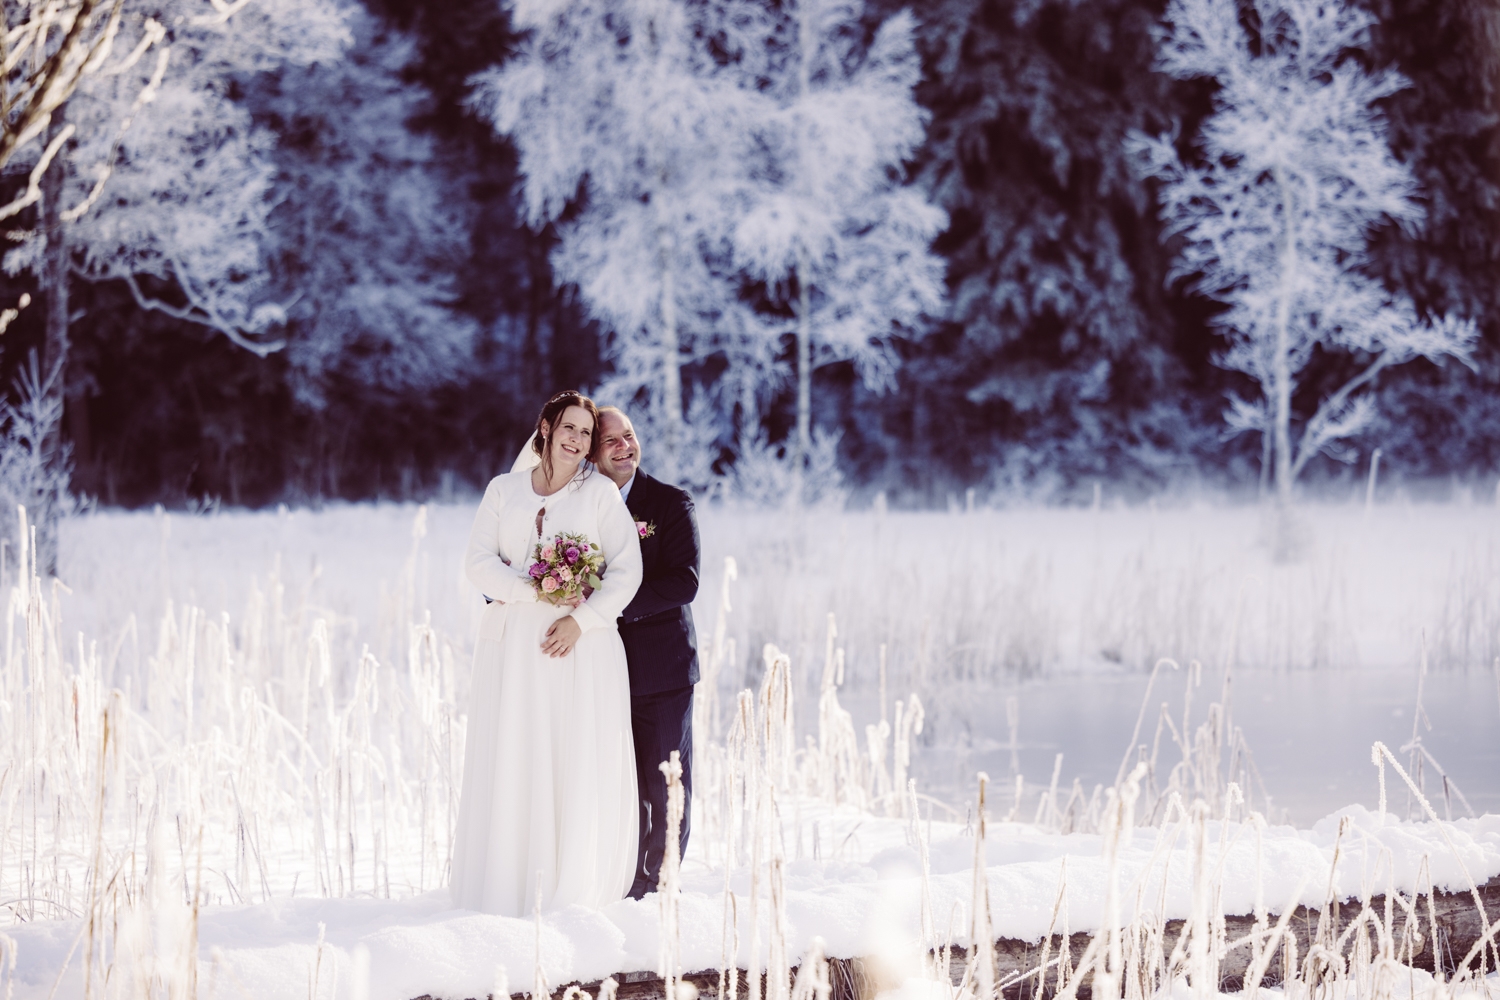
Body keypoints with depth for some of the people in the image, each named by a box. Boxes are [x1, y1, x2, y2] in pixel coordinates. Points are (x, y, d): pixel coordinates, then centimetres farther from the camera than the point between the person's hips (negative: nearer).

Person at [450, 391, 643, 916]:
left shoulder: (600, 492, 6)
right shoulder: (504, 490, 11)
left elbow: (627, 570, -1)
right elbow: (478, 562, 2)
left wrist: (581, 618, -13)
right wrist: (536, 592, -11)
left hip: (582, 644, -1)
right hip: (513, 644, 1)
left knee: (579, 765, -3)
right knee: (510, 764, -1)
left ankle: (572, 888, 3)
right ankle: (507, 883, 5)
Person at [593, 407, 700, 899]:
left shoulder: (672, 504, -3)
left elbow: (684, 581, -14)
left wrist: (616, 604, -22)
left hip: (662, 667, -2)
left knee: (666, 783, 2)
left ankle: (658, 883, 12)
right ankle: (626, 881, 16)